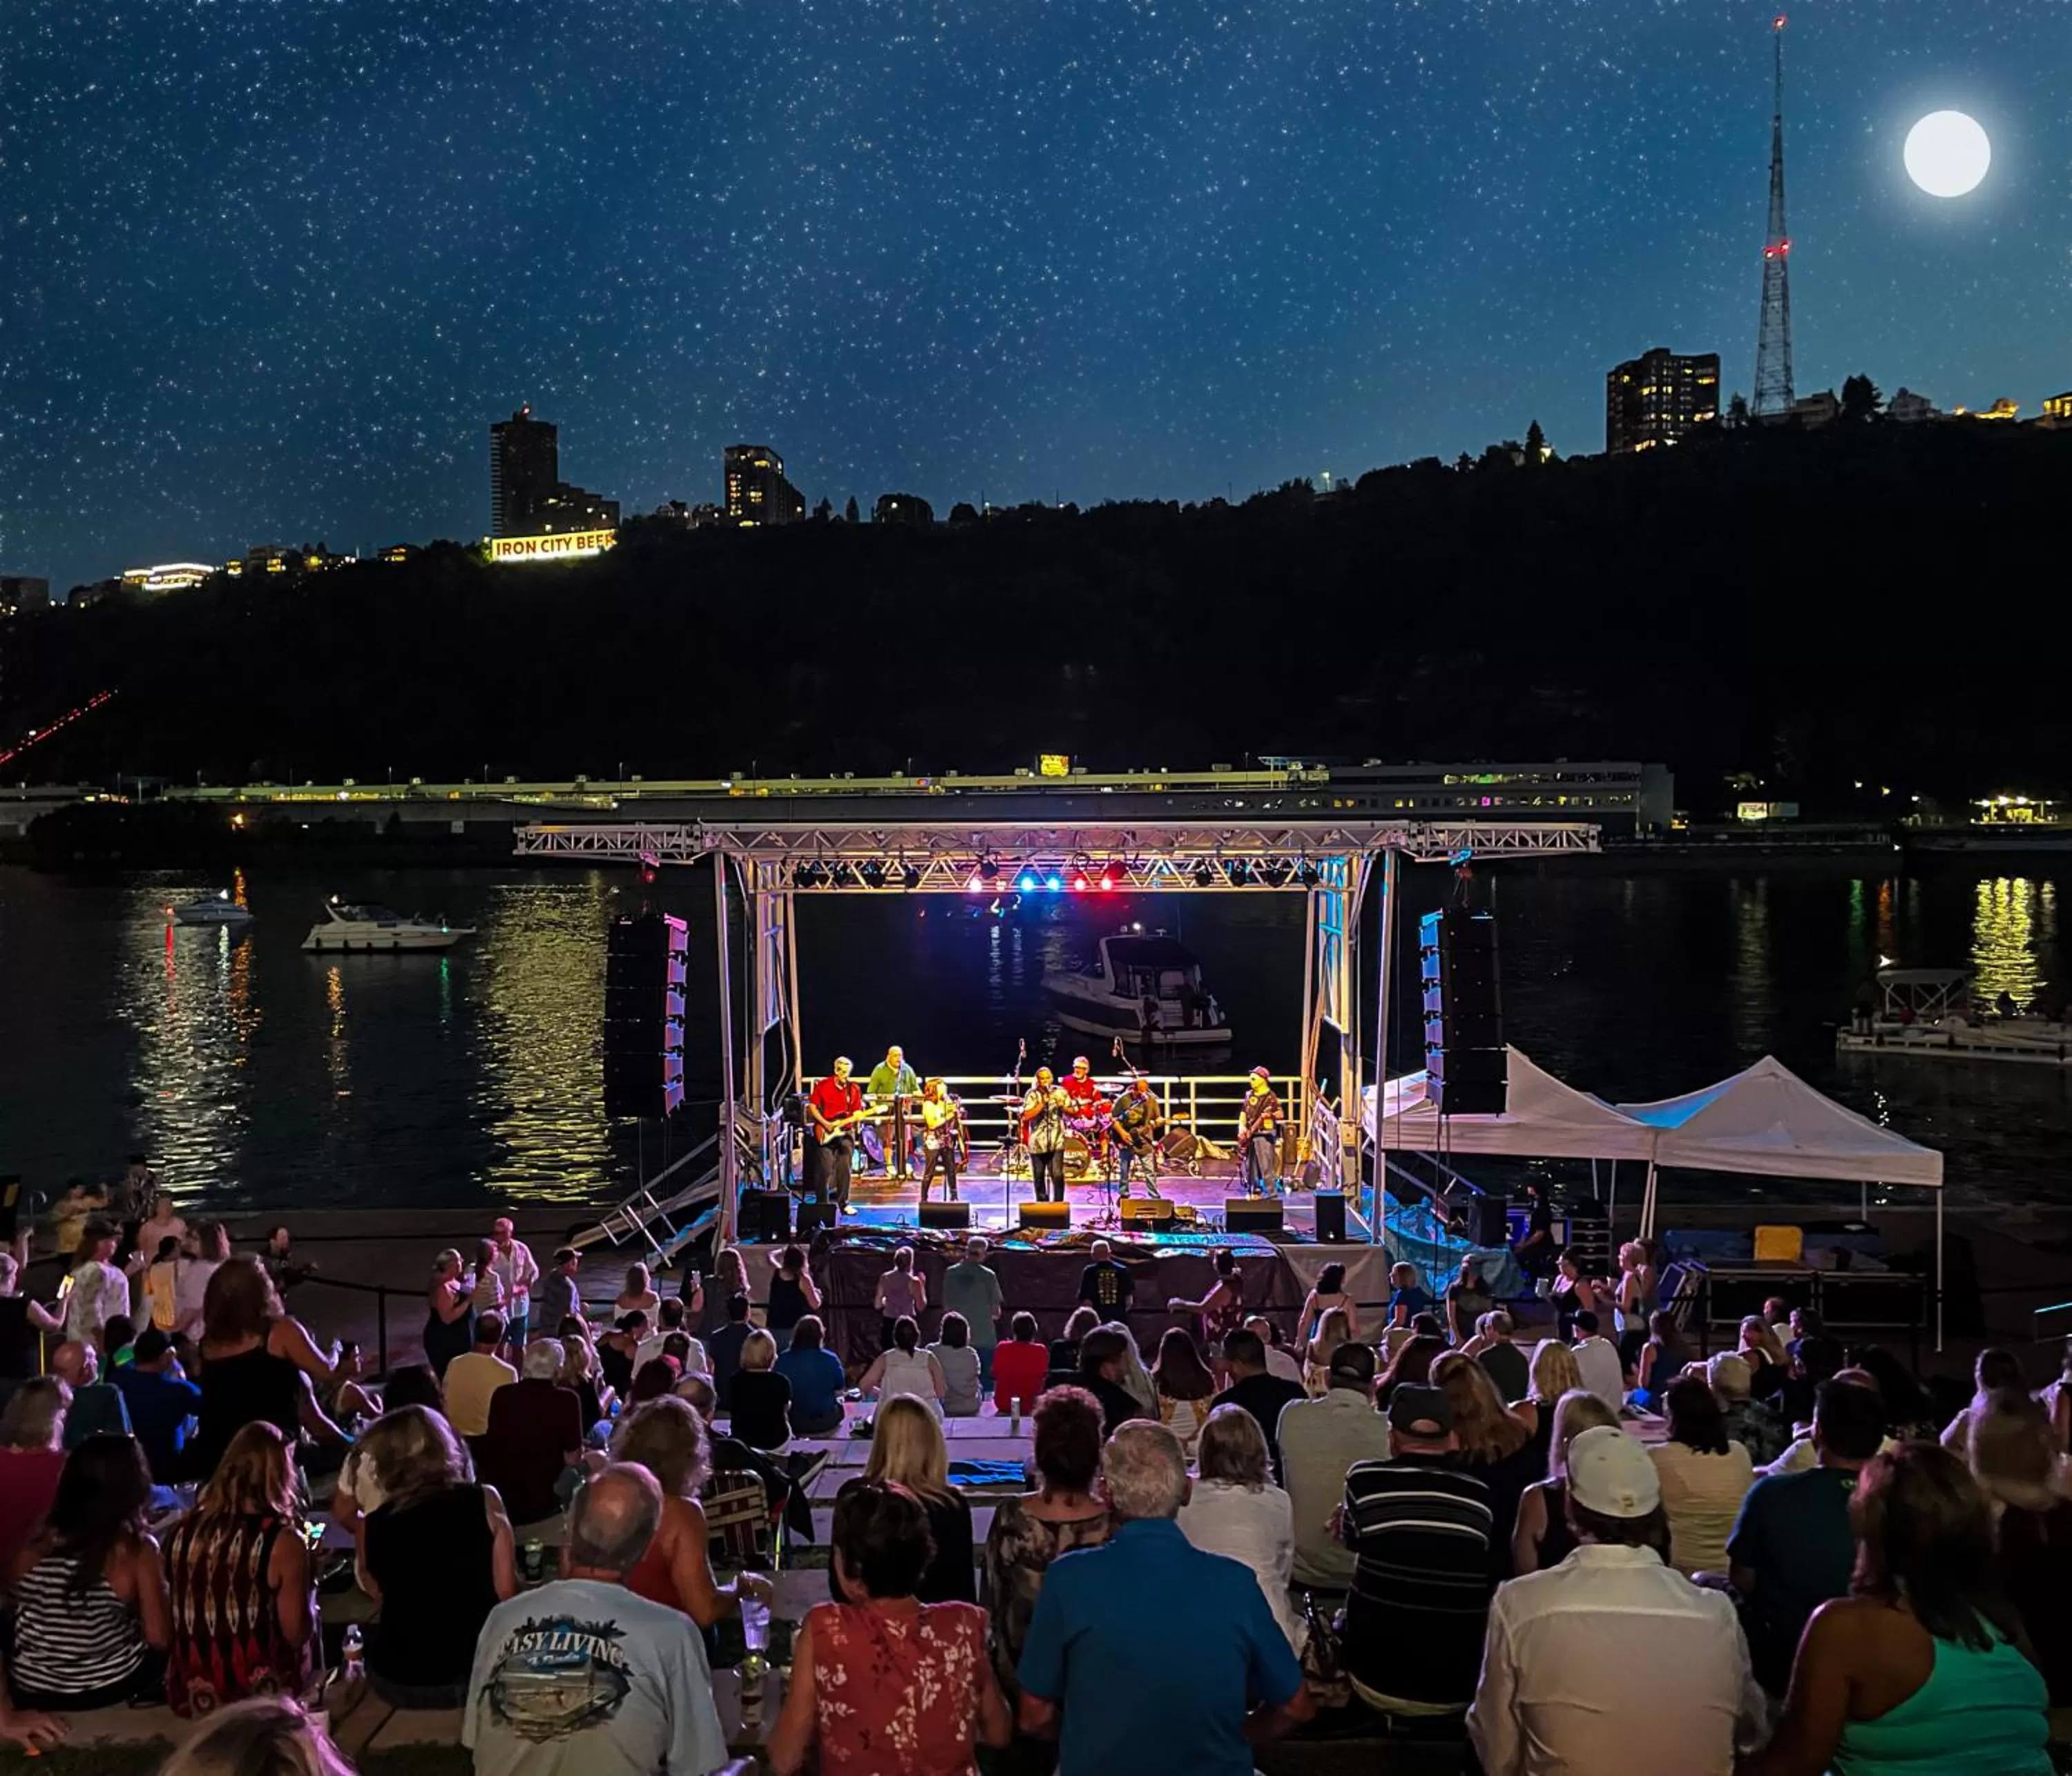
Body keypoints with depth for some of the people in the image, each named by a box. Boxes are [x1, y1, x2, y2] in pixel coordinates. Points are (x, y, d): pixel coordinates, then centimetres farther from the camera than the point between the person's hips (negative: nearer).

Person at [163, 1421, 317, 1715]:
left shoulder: (184, 1530, -4)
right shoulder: (281, 1541, -19)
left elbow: (176, 1616, 11)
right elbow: (297, 1634, -12)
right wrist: (306, 1581, 4)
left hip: (189, 1695, 5)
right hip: (259, 1699, -5)